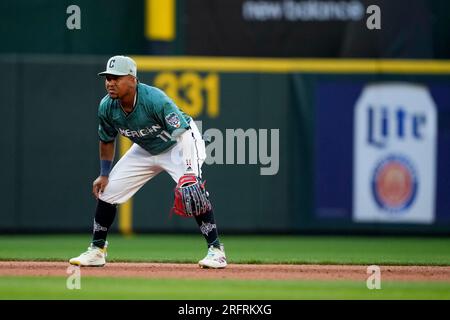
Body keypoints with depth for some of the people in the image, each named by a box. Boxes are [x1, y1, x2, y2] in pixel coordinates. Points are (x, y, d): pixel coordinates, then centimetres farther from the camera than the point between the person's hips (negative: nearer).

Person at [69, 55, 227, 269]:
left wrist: (187, 173, -47)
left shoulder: (155, 100, -34)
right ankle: (97, 251, 15)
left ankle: (216, 250, -18)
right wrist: (104, 174, -2)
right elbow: (107, 140, 4)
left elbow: (182, 133, -36)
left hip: (177, 145, -6)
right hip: (145, 150, 6)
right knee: (106, 190, 0)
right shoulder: (107, 107, -16)